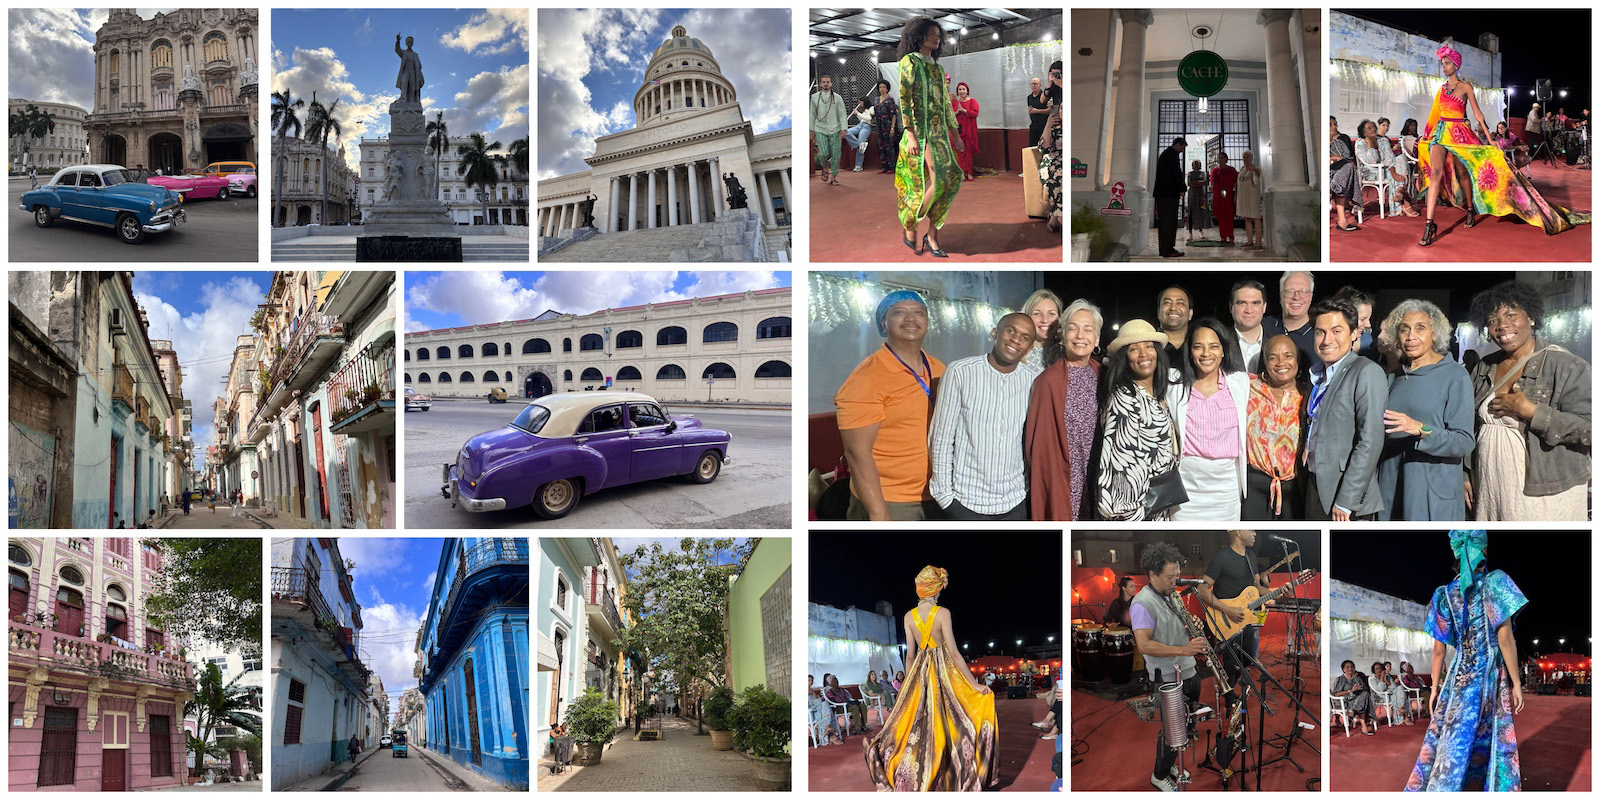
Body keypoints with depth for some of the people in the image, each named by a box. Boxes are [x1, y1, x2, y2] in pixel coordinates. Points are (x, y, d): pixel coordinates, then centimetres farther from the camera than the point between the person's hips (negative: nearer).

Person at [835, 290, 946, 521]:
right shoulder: (867, 378, -13)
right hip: (889, 503, -6)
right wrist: (879, 515, -20)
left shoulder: (938, 370, 7)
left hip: (936, 499, 6)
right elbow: (857, 453, -17)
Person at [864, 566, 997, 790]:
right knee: (951, 721, 3)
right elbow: (954, 652, -14)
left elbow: (910, 654, 4)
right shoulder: (943, 613, -13)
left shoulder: (909, 616, -1)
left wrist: (909, 683, 16)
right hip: (945, 670, -4)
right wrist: (974, 684, -10)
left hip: (920, 671, 4)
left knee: (920, 723, 9)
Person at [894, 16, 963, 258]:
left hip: (939, 133, 7)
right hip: (920, 131, -7)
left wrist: (956, 136, 19)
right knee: (939, 181, -17)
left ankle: (932, 238, 4)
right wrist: (911, 135, -20)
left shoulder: (938, 68, 18)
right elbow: (904, 100, -11)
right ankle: (909, 229, 0)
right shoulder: (909, 62, -3)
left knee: (951, 179, -2)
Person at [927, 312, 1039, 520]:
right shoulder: (960, 372, -7)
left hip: (1015, 503, 3)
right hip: (966, 502, -3)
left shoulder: (1034, 381, 2)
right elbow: (941, 438, -4)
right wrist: (944, 494, -5)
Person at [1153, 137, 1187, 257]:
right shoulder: (1173, 153, -9)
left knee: (1164, 221, 11)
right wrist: (1181, 189, -8)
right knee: (1169, 221, -10)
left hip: (1162, 193, 10)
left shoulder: (1165, 153, 22)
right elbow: (1176, 172, -15)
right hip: (1169, 193, -10)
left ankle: (1165, 248, 13)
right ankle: (1167, 250, -12)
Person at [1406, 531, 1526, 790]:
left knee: (1447, 743, 6)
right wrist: (1516, 683, -5)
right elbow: (1505, 638, -11)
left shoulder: (1445, 594, 4)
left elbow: (1439, 649, 5)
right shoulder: (1495, 583, -7)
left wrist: (1436, 688, 13)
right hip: (1492, 676, -3)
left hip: (1458, 677, 3)